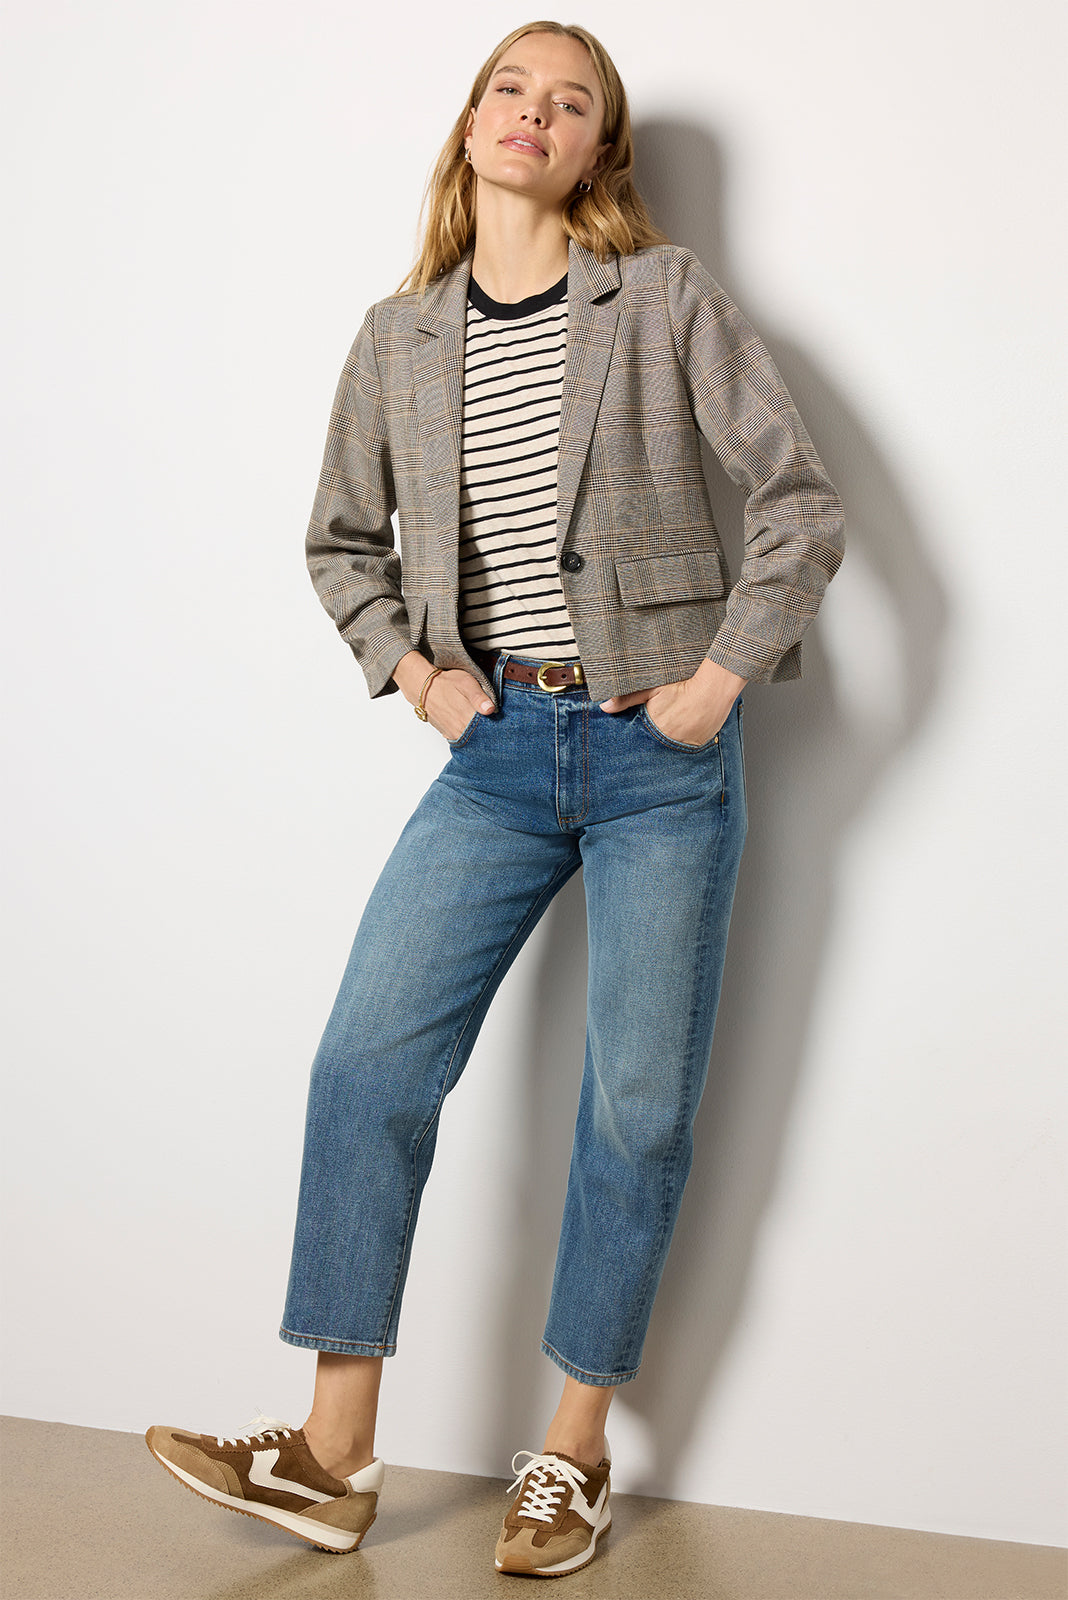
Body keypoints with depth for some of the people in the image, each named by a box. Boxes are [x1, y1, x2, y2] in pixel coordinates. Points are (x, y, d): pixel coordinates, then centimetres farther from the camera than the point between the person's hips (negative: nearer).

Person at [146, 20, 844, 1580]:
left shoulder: (665, 295, -1)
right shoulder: (398, 338, 9)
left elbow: (800, 496, -2)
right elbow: (341, 541, 21)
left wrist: (725, 673, -9)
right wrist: (406, 661, 5)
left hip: (661, 751, -3)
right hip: (497, 750, 3)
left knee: (640, 1101, 2)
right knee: (368, 1060, -7)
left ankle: (575, 1453, 17)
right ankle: (335, 1456, 2)